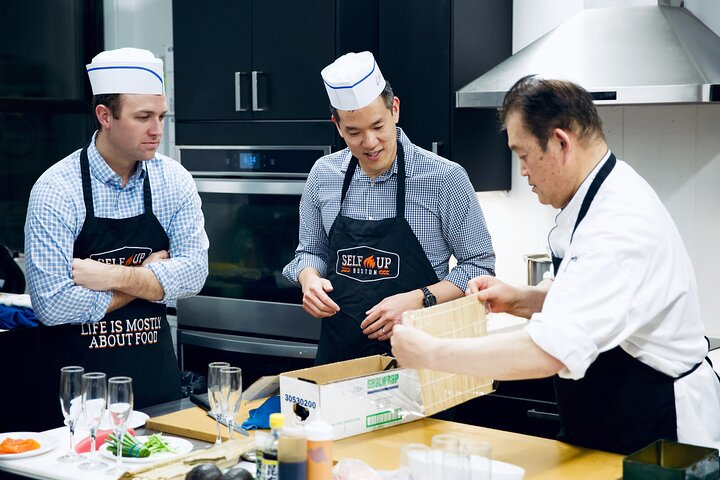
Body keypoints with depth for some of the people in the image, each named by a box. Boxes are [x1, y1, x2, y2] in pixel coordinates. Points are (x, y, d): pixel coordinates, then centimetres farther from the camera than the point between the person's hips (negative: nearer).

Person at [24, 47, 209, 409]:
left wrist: (114, 276, -20)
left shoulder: (174, 180, -2)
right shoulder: (56, 189, -14)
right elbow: (51, 304, -20)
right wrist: (149, 278, -12)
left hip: (157, 371, 4)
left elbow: (194, 273, -8)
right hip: (80, 377, -3)